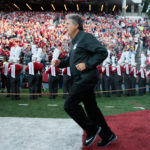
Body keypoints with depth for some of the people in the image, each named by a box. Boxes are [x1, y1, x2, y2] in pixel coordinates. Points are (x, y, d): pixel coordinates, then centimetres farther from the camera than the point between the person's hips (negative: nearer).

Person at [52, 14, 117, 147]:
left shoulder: (85, 37, -12)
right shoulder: (74, 41, 18)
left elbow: (103, 52, -18)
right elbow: (71, 59, 27)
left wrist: (87, 64, -21)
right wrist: (60, 63, 9)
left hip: (86, 78, -10)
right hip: (81, 80, 10)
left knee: (70, 105, -8)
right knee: (91, 108, 13)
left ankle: (92, 129, 6)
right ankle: (108, 136, 24)